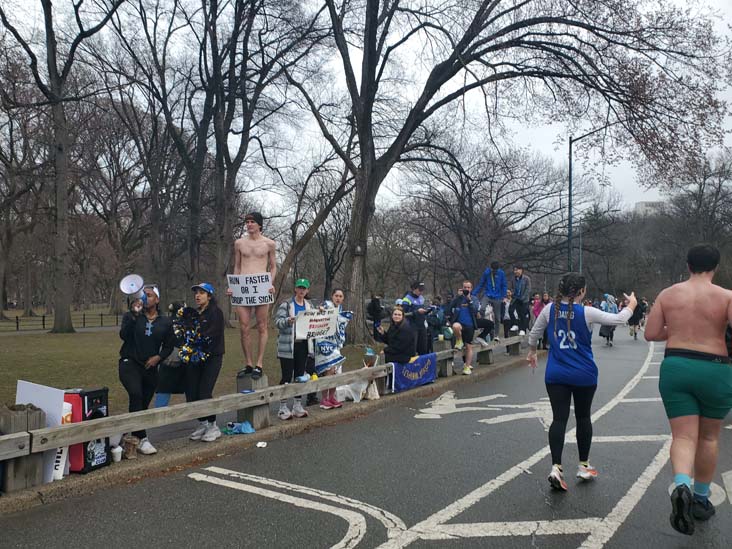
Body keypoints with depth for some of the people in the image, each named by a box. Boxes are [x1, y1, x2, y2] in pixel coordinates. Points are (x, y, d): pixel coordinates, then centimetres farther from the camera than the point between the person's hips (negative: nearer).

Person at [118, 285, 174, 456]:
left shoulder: (165, 322, 7)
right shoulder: (130, 316, 1)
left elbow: (168, 346, 12)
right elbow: (124, 335, -16)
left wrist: (158, 357, -7)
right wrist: (134, 314, -25)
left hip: (150, 368, 3)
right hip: (129, 364, -3)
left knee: (143, 405, 8)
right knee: (136, 394, -27)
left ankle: (134, 437, 28)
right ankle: (142, 439, -23)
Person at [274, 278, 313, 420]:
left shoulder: (309, 305, 13)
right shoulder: (286, 304, -5)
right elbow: (277, 321, -13)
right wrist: (288, 321, -32)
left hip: (303, 344, 5)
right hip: (288, 345, -5)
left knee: (300, 376, 11)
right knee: (287, 376, -3)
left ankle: (297, 405, 21)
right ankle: (283, 408, 6)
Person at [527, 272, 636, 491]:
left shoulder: (550, 309, -2)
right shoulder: (586, 312, -11)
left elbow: (534, 333, 9)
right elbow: (619, 319, -3)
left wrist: (532, 351, 28)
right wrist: (631, 305, 17)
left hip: (555, 374, 2)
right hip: (583, 375, -1)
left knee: (559, 419, 1)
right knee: (583, 418, 15)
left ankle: (556, 467, -13)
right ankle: (584, 466, 28)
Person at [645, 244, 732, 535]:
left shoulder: (667, 294, 2)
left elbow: (650, 334, 2)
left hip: (675, 368, 1)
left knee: (684, 436, 3)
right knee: (709, 437, 18)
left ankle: (681, 486, -25)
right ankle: (701, 500, 30)